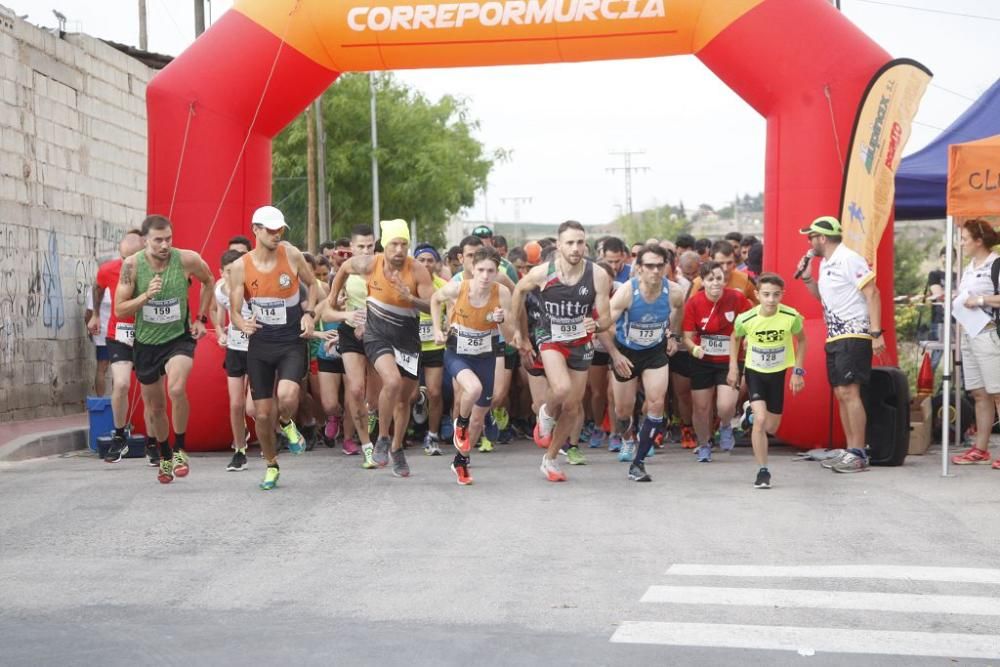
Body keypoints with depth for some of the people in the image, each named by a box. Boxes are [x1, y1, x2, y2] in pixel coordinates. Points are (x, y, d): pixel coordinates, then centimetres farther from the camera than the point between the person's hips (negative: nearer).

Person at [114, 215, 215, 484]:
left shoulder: (187, 260, -15)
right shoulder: (132, 265, -15)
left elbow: (209, 282, 7)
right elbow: (119, 310, -12)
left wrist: (201, 318, 4)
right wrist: (146, 295, -27)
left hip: (179, 337, -2)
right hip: (146, 343, 2)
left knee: (177, 389, -28)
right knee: (154, 406, 14)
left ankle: (179, 449, -7)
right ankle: (164, 457, 39)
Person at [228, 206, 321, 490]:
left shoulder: (291, 254, -6)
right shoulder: (240, 267, -6)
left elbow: (312, 285, 11)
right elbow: (234, 310, -3)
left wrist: (309, 313, -4)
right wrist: (242, 323, -26)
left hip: (292, 342, -1)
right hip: (260, 344, 1)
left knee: (287, 396, -27)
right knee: (262, 414, 4)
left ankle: (287, 424, 10)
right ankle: (271, 465, 29)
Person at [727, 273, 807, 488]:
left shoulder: (791, 317, -20)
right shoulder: (746, 319, -21)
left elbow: (801, 339, 0)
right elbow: (735, 338, 2)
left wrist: (798, 371, -3)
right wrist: (733, 368, -2)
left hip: (778, 373, 2)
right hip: (754, 372, -2)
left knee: (771, 428, 9)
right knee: (760, 419, -20)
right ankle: (762, 471, -10)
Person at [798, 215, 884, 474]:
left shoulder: (848, 259, -12)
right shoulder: (825, 264, 16)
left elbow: (872, 294, -16)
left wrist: (876, 333, -22)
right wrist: (807, 279, 10)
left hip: (853, 336, -10)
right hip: (834, 337, 10)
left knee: (849, 392, -14)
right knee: (841, 394, 9)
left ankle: (858, 454, -13)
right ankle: (850, 452, 13)